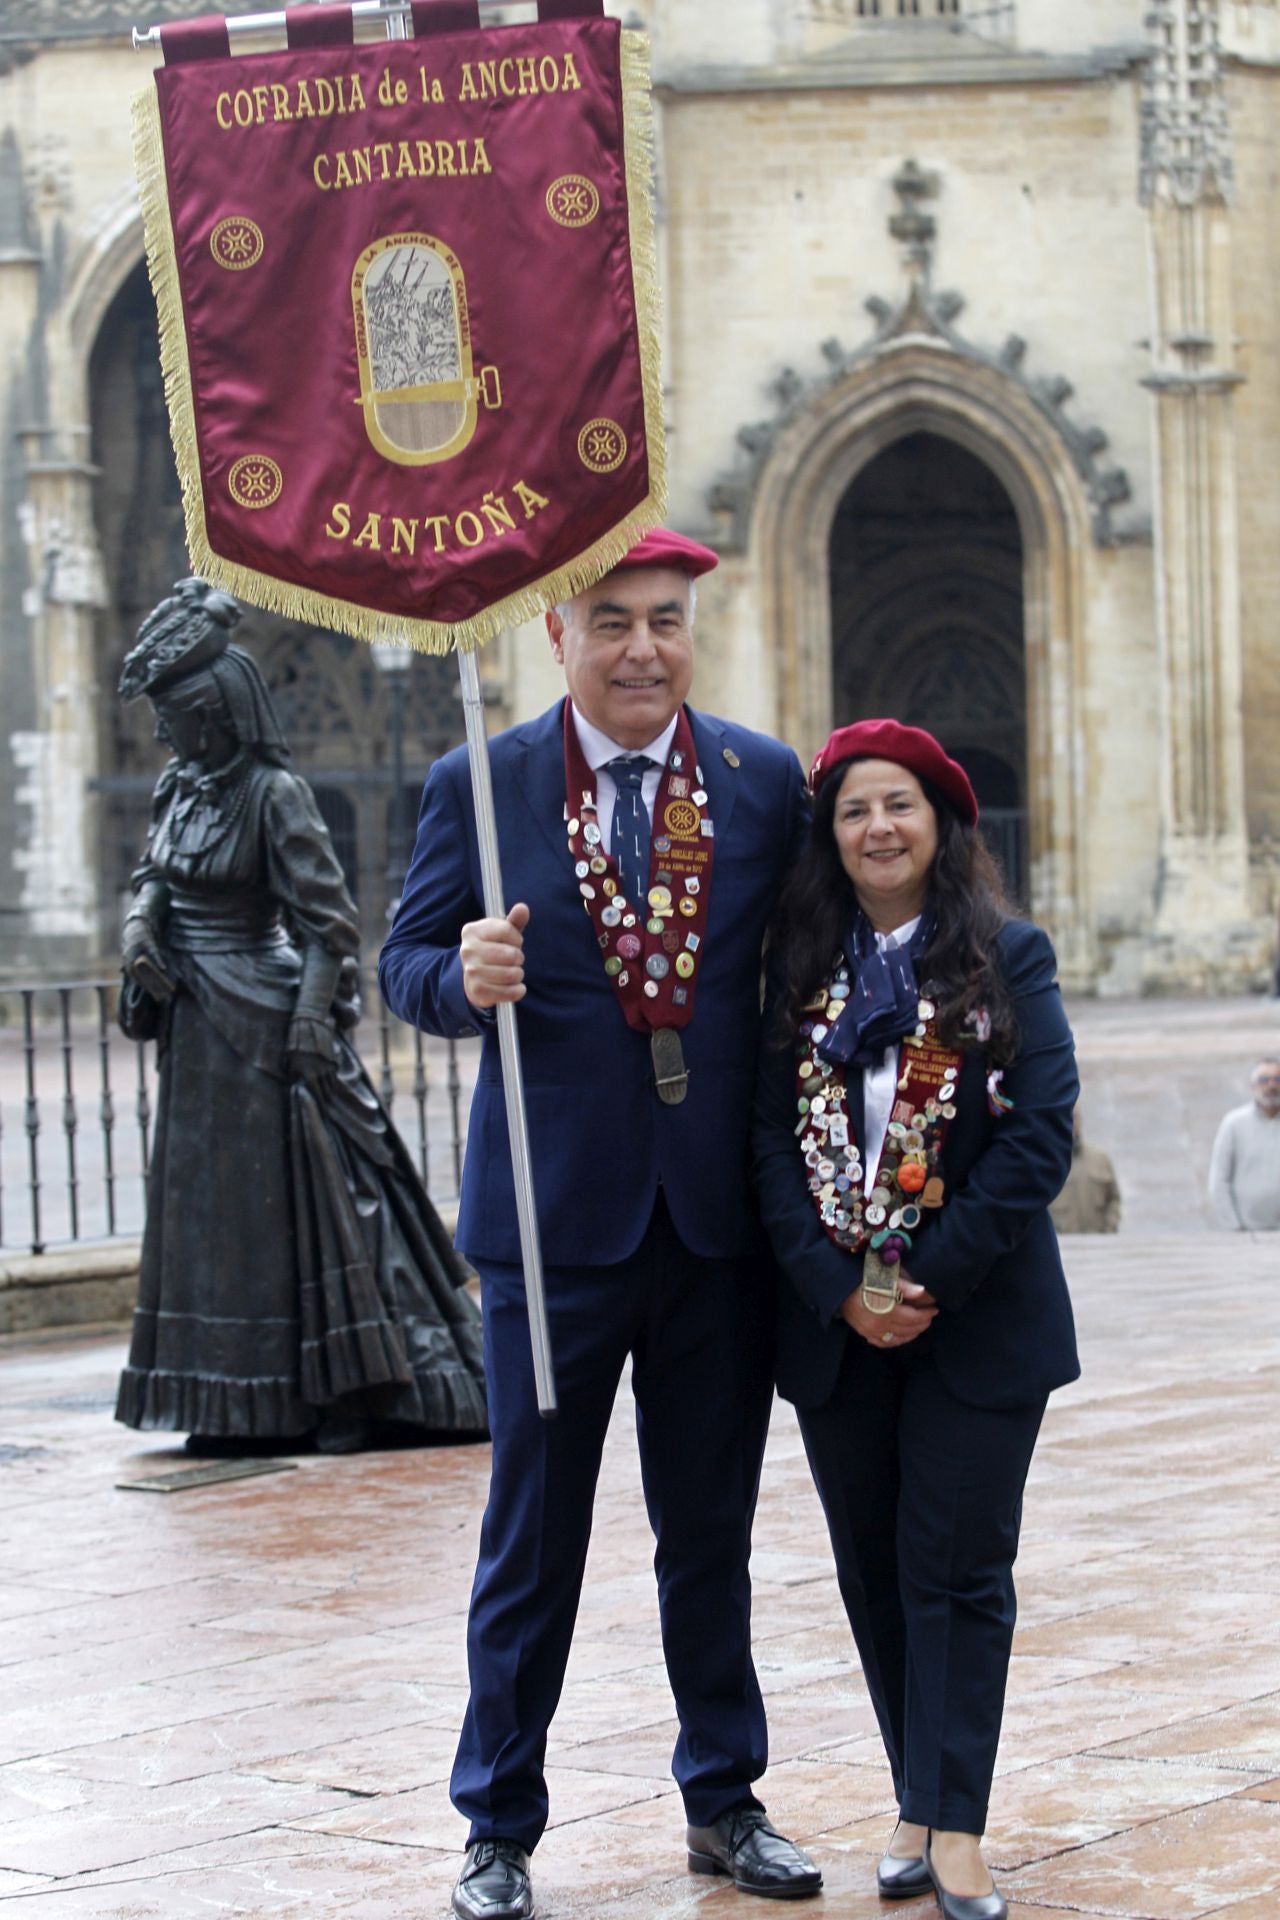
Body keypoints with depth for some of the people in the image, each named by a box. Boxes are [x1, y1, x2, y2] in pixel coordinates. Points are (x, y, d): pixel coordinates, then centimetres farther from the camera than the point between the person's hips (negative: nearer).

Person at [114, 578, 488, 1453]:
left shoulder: (274, 793, -13)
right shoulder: (180, 789, 8)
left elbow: (328, 919, -14)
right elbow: (156, 877, 21)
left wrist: (312, 1016, -20)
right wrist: (139, 923, 0)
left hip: (265, 1019, -8)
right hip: (197, 1024, 8)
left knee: (292, 1197, -4)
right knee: (207, 1198, 9)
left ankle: (354, 1392, 5)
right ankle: (241, 1403, 16)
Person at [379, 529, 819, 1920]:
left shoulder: (766, 784, 4)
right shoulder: (480, 788, -2)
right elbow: (406, 966, 1)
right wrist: (466, 978, -23)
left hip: (722, 1219, 2)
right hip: (558, 1217, -2)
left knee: (711, 1532, 14)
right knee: (532, 1541, 6)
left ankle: (723, 1802, 29)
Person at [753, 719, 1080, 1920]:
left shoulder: (1009, 961, -1)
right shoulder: (802, 974, 6)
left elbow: (1040, 1133, -8)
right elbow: (773, 1140, 1)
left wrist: (933, 1278, -15)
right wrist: (837, 1286, -12)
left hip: (978, 1321, -3)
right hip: (835, 1324, 3)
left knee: (958, 1571, -4)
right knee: (873, 1573, 7)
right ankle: (919, 1809, 17)